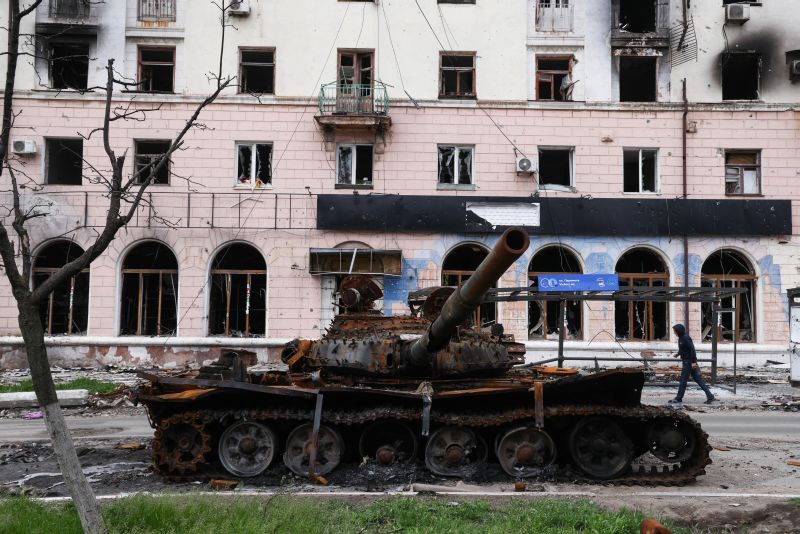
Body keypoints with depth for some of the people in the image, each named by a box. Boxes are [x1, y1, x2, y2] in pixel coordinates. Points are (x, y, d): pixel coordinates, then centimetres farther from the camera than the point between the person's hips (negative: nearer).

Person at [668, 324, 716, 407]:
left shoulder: (685, 338, -18)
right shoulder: (681, 338, 11)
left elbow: (692, 349, -22)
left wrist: (693, 361, -24)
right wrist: (678, 354, 9)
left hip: (689, 362, -10)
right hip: (687, 362, 10)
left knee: (683, 380, -2)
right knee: (698, 379, 10)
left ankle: (678, 399, 5)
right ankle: (710, 396, 11)